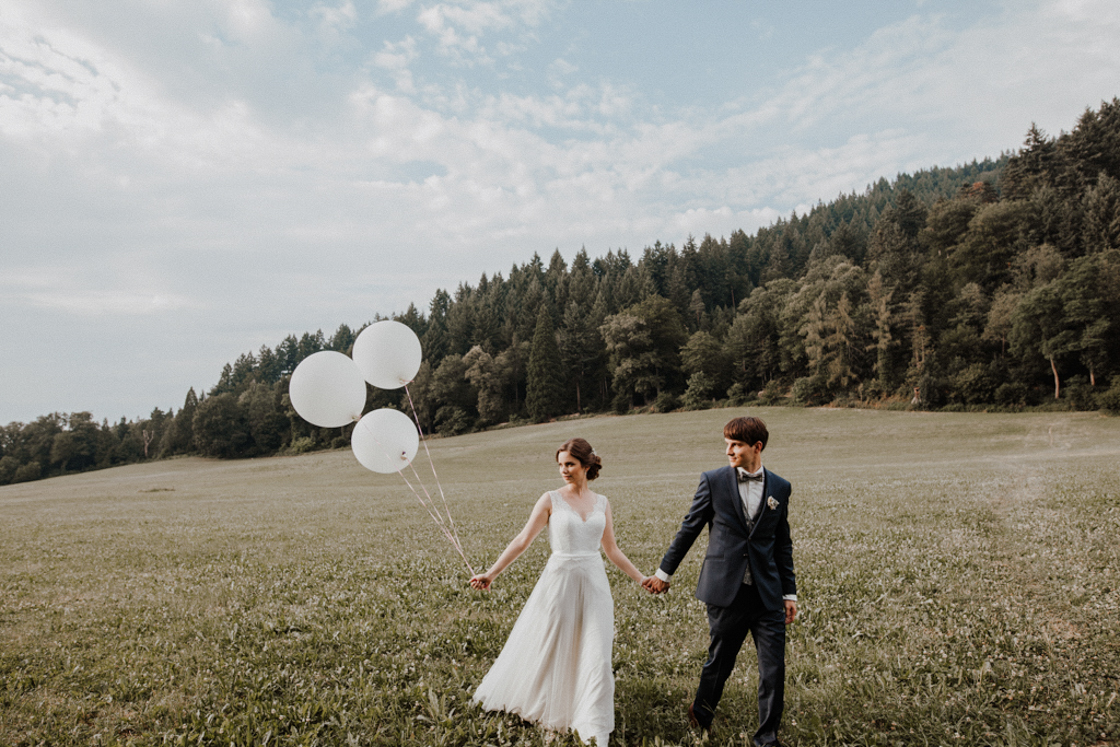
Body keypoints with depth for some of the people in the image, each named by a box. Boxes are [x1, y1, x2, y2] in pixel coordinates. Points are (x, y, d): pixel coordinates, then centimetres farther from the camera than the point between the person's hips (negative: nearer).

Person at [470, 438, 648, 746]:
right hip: (559, 582, -2)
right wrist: (491, 573, -13)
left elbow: (612, 549, 12)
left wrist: (641, 578, 11)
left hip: (594, 583, 3)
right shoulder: (551, 499, -6)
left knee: (596, 656, 2)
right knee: (544, 650, 12)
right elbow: (523, 540, -7)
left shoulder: (602, 503, 5)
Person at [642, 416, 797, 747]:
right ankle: (702, 711, 40)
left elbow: (783, 545, 11)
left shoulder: (780, 488, 4)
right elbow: (688, 530, 5)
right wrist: (664, 571, 10)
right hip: (726, 592, -2)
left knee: (774, 670, 3)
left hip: (767, 595, 2)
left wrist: (790, 592, 10)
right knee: (719, 661, 11)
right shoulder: (713, 481, -3)